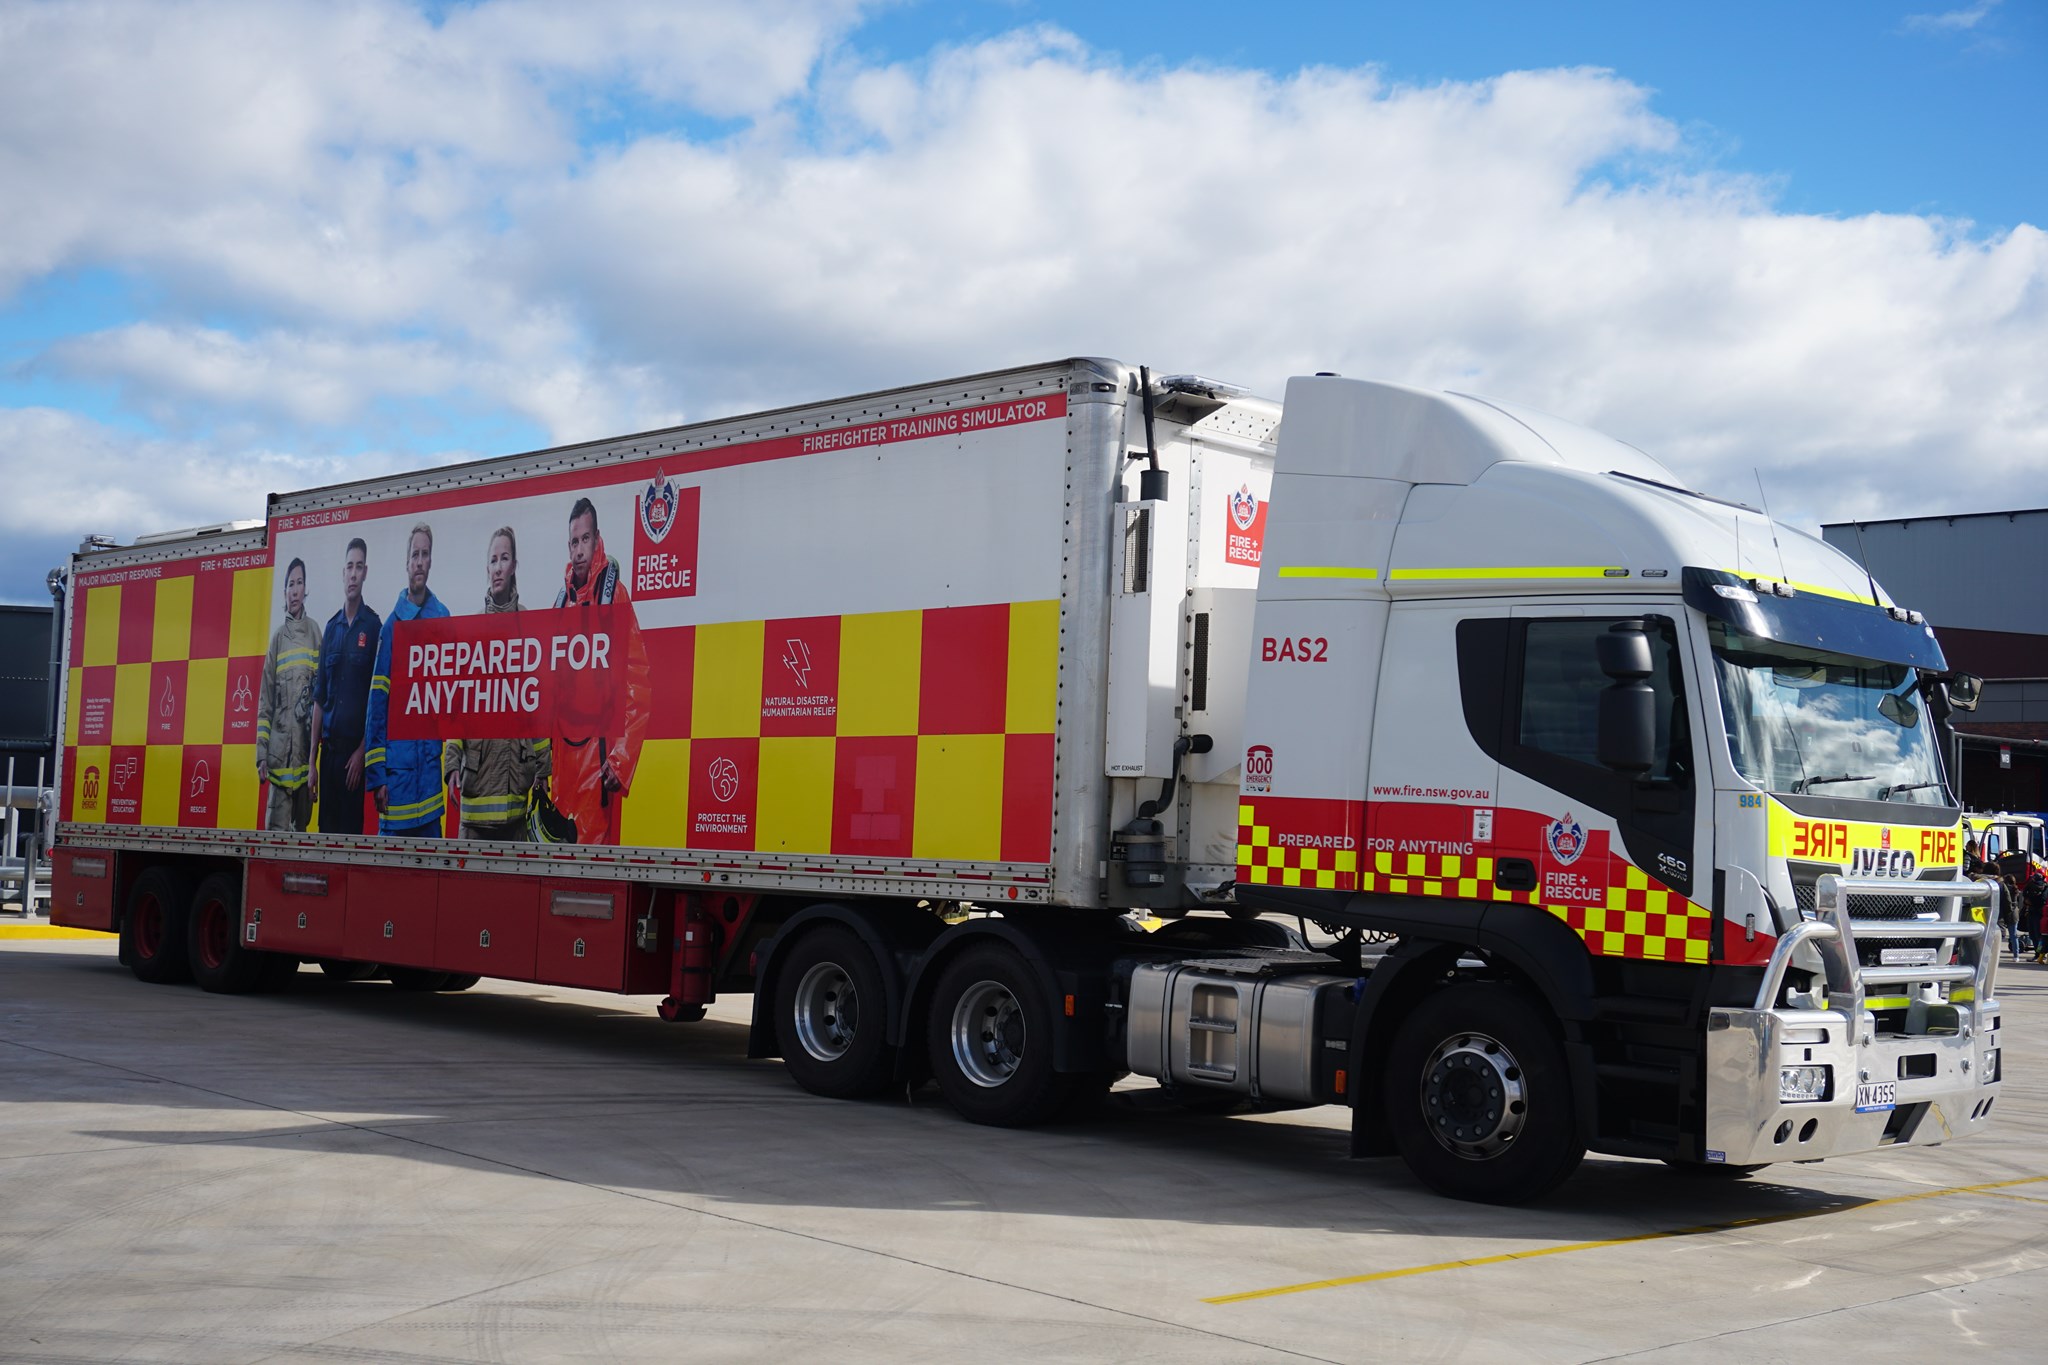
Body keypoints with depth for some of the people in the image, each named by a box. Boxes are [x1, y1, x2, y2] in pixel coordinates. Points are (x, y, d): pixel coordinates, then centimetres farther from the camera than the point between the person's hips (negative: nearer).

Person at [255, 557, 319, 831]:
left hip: (306, 742, 1)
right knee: (276, 824, -5)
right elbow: (265, 700, 7)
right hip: (279, 749, -1)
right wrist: (261, 754, -1)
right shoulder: (278, 637, 7)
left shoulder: (315, 633, 8)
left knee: (302, 823, 9)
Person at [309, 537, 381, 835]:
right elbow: (319, 697, 13)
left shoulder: (374, 626, -3)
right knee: (325, 826, 7)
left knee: (351, 828, -3)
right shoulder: (330, 628, 12)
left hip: (355, 747, -5)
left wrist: (362, 750, -11)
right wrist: (312, 758, 8)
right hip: (328, 746, 5)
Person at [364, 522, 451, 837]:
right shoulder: (393, 623, 1)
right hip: (397, 761, -1)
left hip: (431, 760, 1)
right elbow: (377, 699, 0)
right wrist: (376, 774, -5)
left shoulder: (442, 618, 6)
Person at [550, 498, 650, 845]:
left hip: (599, 751, -7)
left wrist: (620, 760, -19)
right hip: (563, 749, 7)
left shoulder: (614, 594, -7)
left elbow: (637, 684, -13)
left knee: (596, 839, -8)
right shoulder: (562, 599, 13)